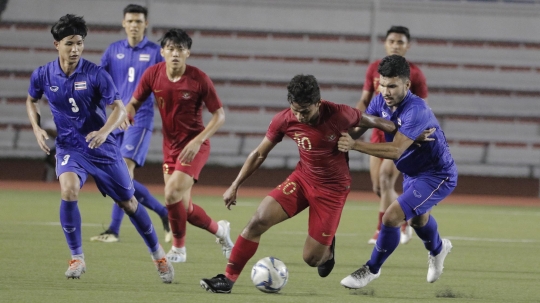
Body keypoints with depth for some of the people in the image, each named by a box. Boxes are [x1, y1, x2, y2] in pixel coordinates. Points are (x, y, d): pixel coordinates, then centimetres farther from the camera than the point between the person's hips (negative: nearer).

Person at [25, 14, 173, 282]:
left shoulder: (95, 74, -14)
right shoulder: (43, 75, -6)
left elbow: (119, 108, -13)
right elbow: (31, 101, 15)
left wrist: (105, 130, -32)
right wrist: (37, 129, -2)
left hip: (102, 148, -1)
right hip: (68, 147, 1)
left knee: (127, 202, 8)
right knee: (68, 191, -28)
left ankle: (159, 256, 29)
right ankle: (76, 258, -14)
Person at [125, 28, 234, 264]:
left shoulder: (199, 79, -17)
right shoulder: (152, 74, -6)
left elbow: (219, 115, -10)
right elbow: (134, 103, 5)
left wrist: (197, 141, -22)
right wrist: (126, 116, -19)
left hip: (194, 146, -5)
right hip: (170, 146, 5)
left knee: (172, 194, -22)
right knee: (184, 208, 6)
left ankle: (178, 248, -1)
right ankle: (219, 229, 35)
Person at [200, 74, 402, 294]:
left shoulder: (338, 115, -24)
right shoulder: (284, 120, -14)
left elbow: (372, 122, -6)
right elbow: (259, 154, 0)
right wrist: (235, 186, 1)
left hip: (333, 188, -3)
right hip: (302, 178, 3)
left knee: (311, 258, -3)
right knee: (258, 221, -16)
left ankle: (327, 248, 35)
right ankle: (228, 279, -7)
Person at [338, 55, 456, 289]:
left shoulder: (416, 110, -35)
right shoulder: (381, 102, -11)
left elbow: (395, 150, -41)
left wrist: (355, 145, -46)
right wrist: (344, 138, -29)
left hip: (438, 176, -9)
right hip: (413, 172, 9)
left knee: (392, 218, -19)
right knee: (417, 218, 32)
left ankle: (372, 270, 3)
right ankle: (438, 249, 65)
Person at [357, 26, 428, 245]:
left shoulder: (414, 74, -6)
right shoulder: (374, 69, 6)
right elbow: (365, 100, 11)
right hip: (379, 134, 5)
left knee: (385, 179, -18)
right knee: (378, 187, 7)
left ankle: (382, 231, -12)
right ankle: (405, 220, 29)